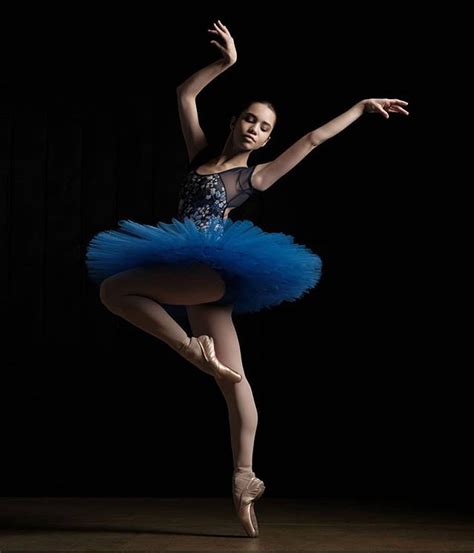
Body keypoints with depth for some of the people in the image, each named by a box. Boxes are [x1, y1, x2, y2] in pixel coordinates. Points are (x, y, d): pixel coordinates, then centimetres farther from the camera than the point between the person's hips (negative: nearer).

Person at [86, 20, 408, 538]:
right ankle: (243, 480, 5)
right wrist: (225, 61, 12)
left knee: (114, 287, -17)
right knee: (232, 377, 4)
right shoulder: (201, 154, 18)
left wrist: (363, 105, 11)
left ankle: (195, 348, -14)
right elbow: (185, 94, 19)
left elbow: (314, 138, 6)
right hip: (198, 276, 6)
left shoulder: (256, 176, 5)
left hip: (213, 271, -6)